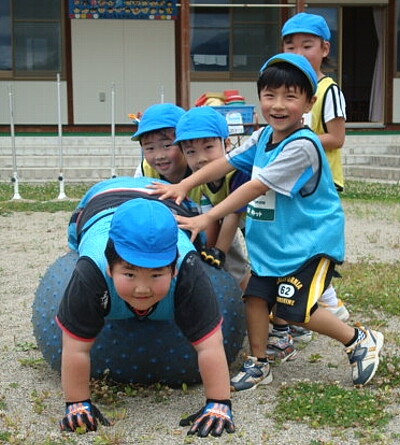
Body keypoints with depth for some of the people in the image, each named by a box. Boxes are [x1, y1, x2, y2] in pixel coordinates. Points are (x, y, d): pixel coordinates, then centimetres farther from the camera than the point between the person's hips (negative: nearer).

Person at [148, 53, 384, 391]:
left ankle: (361, 341, 11)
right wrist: (183, 186, -13)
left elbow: (257, 187, -27)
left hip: (310, 240, -8)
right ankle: (258, 364, 20)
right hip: (270, 243, 8)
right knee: (256, 296, 4)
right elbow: (226, 162, 1)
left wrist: (207, 218, -27)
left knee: (295, 309, -8)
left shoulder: (302, 146, -24)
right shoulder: (262, 137, 3)